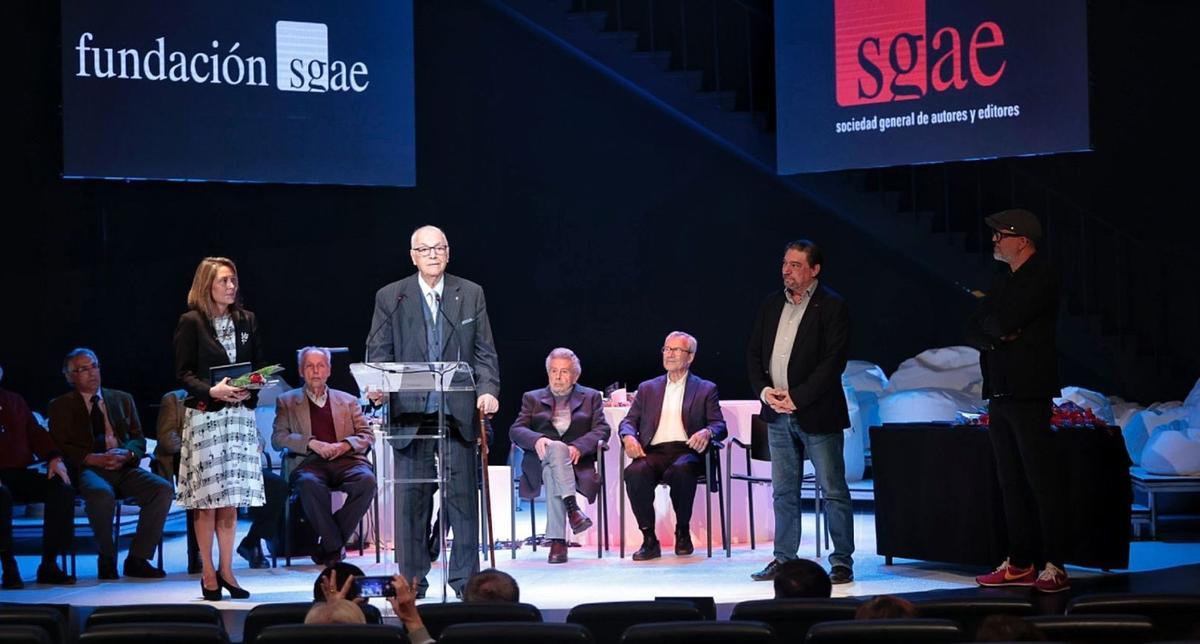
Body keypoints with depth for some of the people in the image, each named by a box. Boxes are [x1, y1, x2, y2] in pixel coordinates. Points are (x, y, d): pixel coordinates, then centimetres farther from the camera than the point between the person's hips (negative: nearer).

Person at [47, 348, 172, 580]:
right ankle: (107, 560, -18)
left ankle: (137, 558, -17)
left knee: (163, 489, -25)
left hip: (124, 467, 4)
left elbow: (138, 439, 15)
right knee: (102, 494, -39)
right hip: (87, 469, -4)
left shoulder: (123, 399, 22)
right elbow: (60, 447, -1)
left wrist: (126, 454, -10)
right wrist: (93, 458, -17)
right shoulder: (61, 406, 12)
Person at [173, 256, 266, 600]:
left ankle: (226, 570, 11)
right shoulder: (191, 322, -2)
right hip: (205, 416, -4)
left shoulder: (246, 320, 11)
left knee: (232, 497, 5)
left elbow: (260, 365, 14)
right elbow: (183, 372, -5)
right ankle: (208, 572, 6)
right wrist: (212, 391, -19)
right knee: (207, 497, -2)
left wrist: (251, 390, -6)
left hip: (240, 416, 4)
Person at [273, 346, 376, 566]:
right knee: (309, 484, -39)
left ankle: (329, 545, -23)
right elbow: (278, 438, 6)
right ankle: (334, 545, -27)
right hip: (309, 463, -2)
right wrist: (312, 443, -10)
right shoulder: (287, 402, 20)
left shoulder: (348, 401, 25)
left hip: (346, 459, 2)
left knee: (367, 480, -33)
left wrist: (345, 445, -6)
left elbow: (367, 435, 17)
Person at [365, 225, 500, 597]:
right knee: (410, 499, 1)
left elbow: (484, 352, 8)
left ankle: (465, 578, 9)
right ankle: (412, 580, 8)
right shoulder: (390, 297, 7)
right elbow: (378, 353, 5)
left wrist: (488, 389, -8)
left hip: (459, 412, 1)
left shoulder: (471, 295, 10)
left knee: (463, 495, 2)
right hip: (410, 413, -1)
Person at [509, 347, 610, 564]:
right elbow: (516, 430, 7)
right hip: (540, 460, 0)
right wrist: (536, 440, -16)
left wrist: (578, 446, -15)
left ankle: (557, 541, -45)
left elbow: (602, 429, 5)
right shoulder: (532, 398, 23)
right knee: (556, 448, -36)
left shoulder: (591, 397, 21)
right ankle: (572, 508, -50)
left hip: (575, 462, 0)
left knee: (552, 473, -36)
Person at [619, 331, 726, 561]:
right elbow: (629, 420, 19)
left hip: (686, 451, -2)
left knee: (681, 470, -38)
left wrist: (707, 432, -18)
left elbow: (719, 425, 8)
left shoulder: (706, 389, 18)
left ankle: (683, 533, -16)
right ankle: (649, 539, -23)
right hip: (654, 452, 2)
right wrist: (628, 436, -7)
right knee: (634, 472, -33)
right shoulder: (648, 388, 25)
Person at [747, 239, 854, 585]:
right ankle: (783, 559, 17)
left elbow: (833, 361, -14)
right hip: (777, 414, 6)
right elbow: (753, 353, 13)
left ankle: (842, 562, 3)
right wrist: (764, 390, -4)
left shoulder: (832, 306, -7)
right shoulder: (771, 304, 11)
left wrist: (796, 397, -16)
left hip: (816, 413, -6)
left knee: (834, 491, -1)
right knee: (783, 492, 11)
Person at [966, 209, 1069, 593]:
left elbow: (1004, 322, -19)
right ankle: (1020, 564, 13)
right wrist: (998, 336, -6)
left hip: (1028, 394, -9)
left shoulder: (1040, 280, -8)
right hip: (1000, 392, 9)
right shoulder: (1004, 281, 19)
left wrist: (990, 323, 2)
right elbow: (973, 333, 14)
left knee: (1042, 480, -9)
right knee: (1011, 482, 9)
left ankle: (1054, 566, -9)